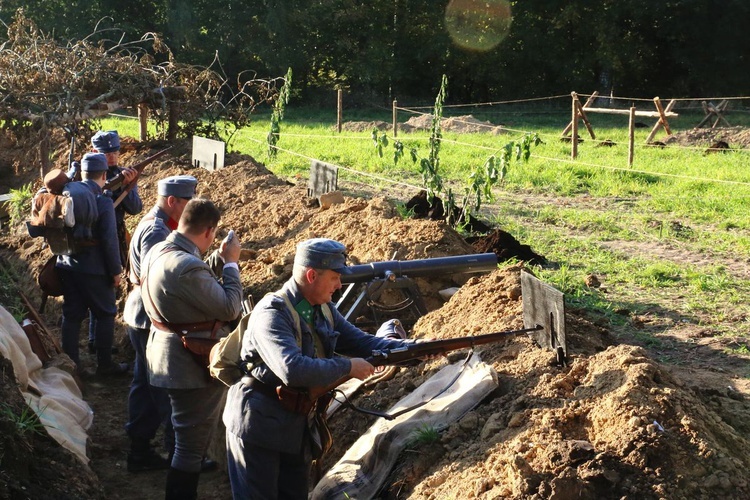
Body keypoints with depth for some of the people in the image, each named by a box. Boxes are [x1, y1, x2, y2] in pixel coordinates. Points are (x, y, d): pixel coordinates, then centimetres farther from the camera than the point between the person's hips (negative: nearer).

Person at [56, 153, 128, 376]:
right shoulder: (103, 201, -16)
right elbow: (109, 240, -17)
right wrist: (116, 271, -9)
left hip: (67, 265, 5)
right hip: (94, 269, -5)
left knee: (71, 314, 13)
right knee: (105, 314, 9)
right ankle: (105, 364, 14)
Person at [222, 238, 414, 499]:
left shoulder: (324, 310, 3)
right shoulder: (272, 313, -24)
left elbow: (361, 342, 7)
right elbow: (293, 370, -37)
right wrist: (347, 367, -27)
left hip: (298, 426, 8)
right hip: (258, 426, -8)